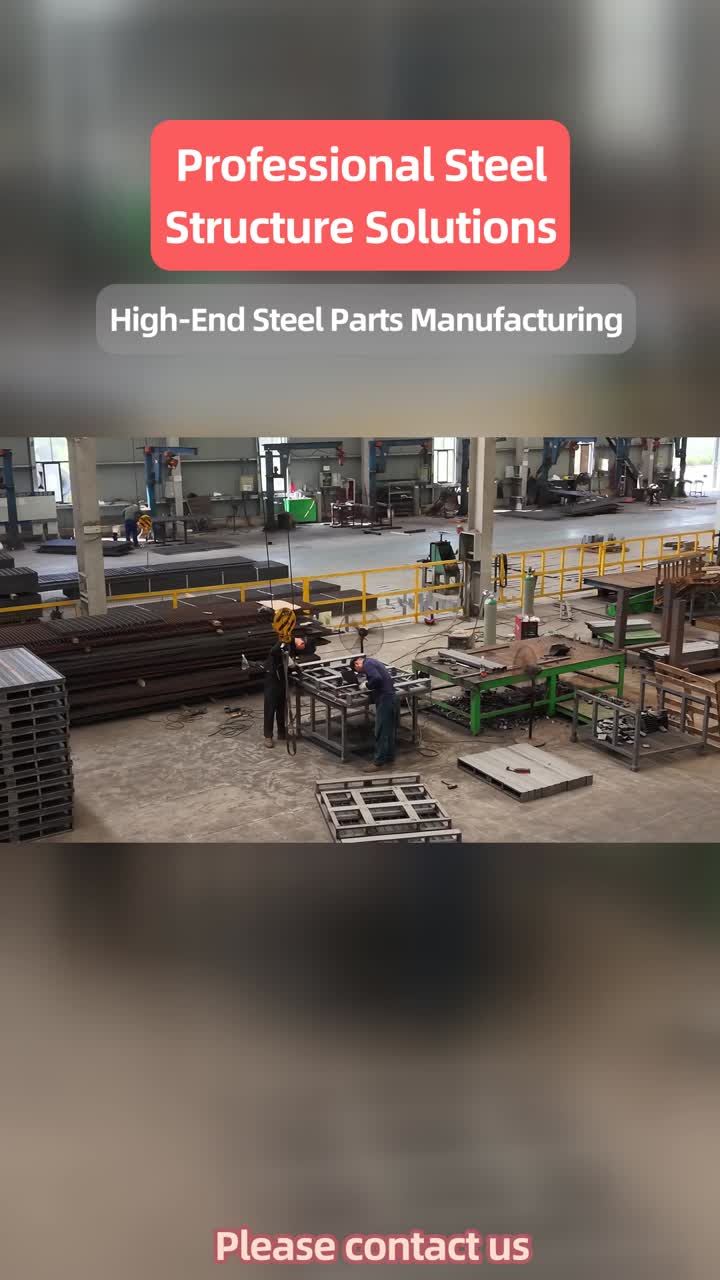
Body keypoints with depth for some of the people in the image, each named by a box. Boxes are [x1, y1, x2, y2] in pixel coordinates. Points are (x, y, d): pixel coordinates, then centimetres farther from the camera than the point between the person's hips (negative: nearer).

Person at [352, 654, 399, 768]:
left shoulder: (367, 664, -8)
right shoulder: (374, 661, 21)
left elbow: (377, 678, -24)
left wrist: (367, 686, -9)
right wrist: (370, 686, 14)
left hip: (385, 700, -10)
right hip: (393, 698, 10)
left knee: (381, 732, -3)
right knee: (390, 730, 18)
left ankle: (378, 762, 2)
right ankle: (389, 757, 29)